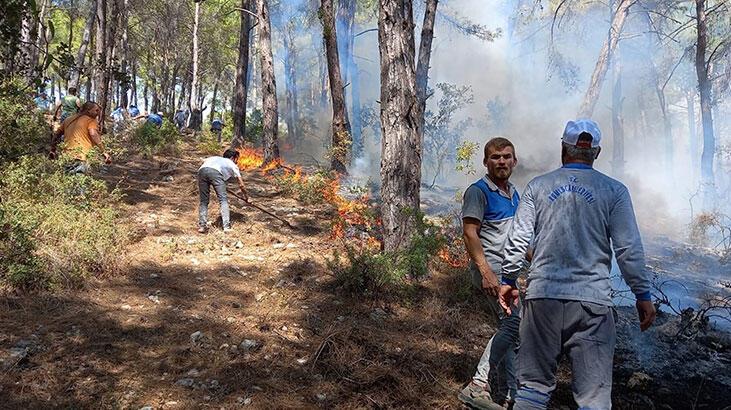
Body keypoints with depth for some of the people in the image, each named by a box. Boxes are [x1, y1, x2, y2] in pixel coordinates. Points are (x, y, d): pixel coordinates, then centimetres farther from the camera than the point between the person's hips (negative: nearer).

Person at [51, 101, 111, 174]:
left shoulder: (69, 119, 24)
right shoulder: (91, 120, 4)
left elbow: (57, 134, 27)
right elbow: (93, 134, -14)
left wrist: (52, 150, 37)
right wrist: (103, 152, -19)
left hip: (67, 155, 6)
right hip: (80, 156, -6)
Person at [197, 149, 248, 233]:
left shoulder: (215, 158, 43)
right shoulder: (232, 165, 32)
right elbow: (241, 185, 33)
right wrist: (246, 195, 51)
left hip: (202, 170, 4)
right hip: (215, 172, -4)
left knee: (204, 201, 14)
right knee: (223, 200, 6)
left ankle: (202, 226, 7)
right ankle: (226, 226, -1)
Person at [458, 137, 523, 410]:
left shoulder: (514, 194, 19)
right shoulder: (479, 191, -7)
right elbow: (469, 233, -15)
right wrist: (486, 272, -22)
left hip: (509, 271, 9)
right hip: (491, 269, -9)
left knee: (508, 328, 11)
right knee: (515, 322, -20)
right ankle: (478, 386, -16)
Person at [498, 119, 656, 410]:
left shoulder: (538, 187, 6)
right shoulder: (614, 191, 3)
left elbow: (518, 240, 4)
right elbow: (629, 250, -1)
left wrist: (508, 281, 15)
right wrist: (643, 295, 8)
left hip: (542, 295, 2)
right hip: (593, 299, -1)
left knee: (534, 385, 10)